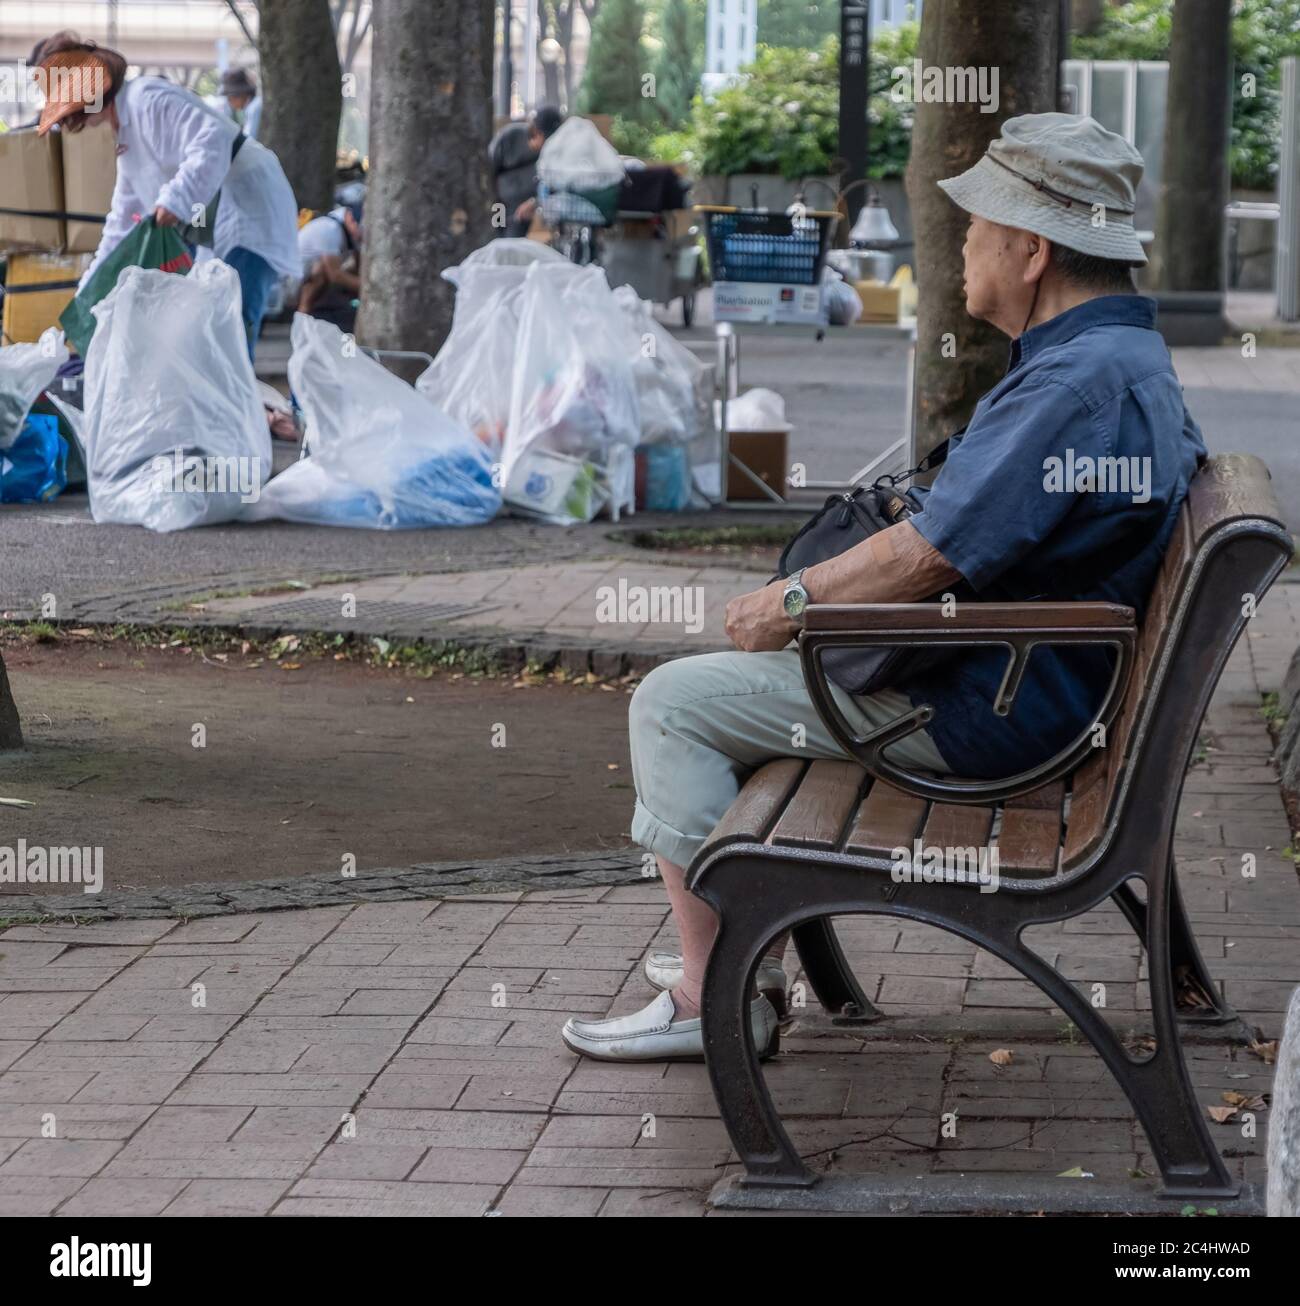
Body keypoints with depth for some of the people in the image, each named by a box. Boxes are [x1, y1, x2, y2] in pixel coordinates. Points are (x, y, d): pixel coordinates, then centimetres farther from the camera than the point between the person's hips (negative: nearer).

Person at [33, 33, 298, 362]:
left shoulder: (148, 100, -13)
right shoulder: (128, 136, 21)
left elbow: (212, 141, -29)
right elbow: (124, 221, 28)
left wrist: (176, 201, -38)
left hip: (248, 212, -11)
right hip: (218, 228, 11)